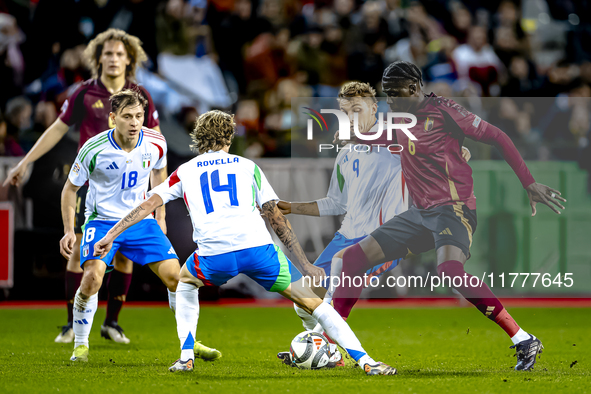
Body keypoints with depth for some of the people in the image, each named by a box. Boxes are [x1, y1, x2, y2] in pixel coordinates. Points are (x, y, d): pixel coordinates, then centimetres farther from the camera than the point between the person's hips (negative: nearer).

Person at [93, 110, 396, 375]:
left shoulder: (185, 172, 24)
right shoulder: (248, 166, 23)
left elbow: (149, 204, 16)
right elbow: (277, 220, 19)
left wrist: (112, 235, 19)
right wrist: (305, 265, 21)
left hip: (214, 256, 1)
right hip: (256, 246, 0)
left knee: (185, 281, 35)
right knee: (309, 299, 9)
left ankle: (186, 356, 23)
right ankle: (365, 361, -1)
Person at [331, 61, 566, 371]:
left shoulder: (442, 110, -9)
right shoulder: (401, 119, 14)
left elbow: (497, 137, -7)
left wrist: (529, 184, -11)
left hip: (453, 208, -8)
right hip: (419, 214, 8)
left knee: (449, 270, -35)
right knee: (351, 258, 2)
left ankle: (524, 342, -30)